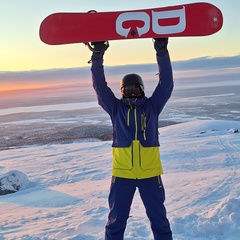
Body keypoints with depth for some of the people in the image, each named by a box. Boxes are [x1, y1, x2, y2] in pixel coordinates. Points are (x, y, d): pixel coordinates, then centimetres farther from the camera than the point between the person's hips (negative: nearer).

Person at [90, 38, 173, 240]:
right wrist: (97, 57, -14)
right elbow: (100, 86, -4)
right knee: (116, 220, 12)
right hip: (122, 173, 0)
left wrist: (162, 52, -15)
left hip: (150, 172, 0)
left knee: (159, 218, 15)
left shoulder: (152, 106, 3)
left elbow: (166, 83, -6)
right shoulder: (116, 108, 3)